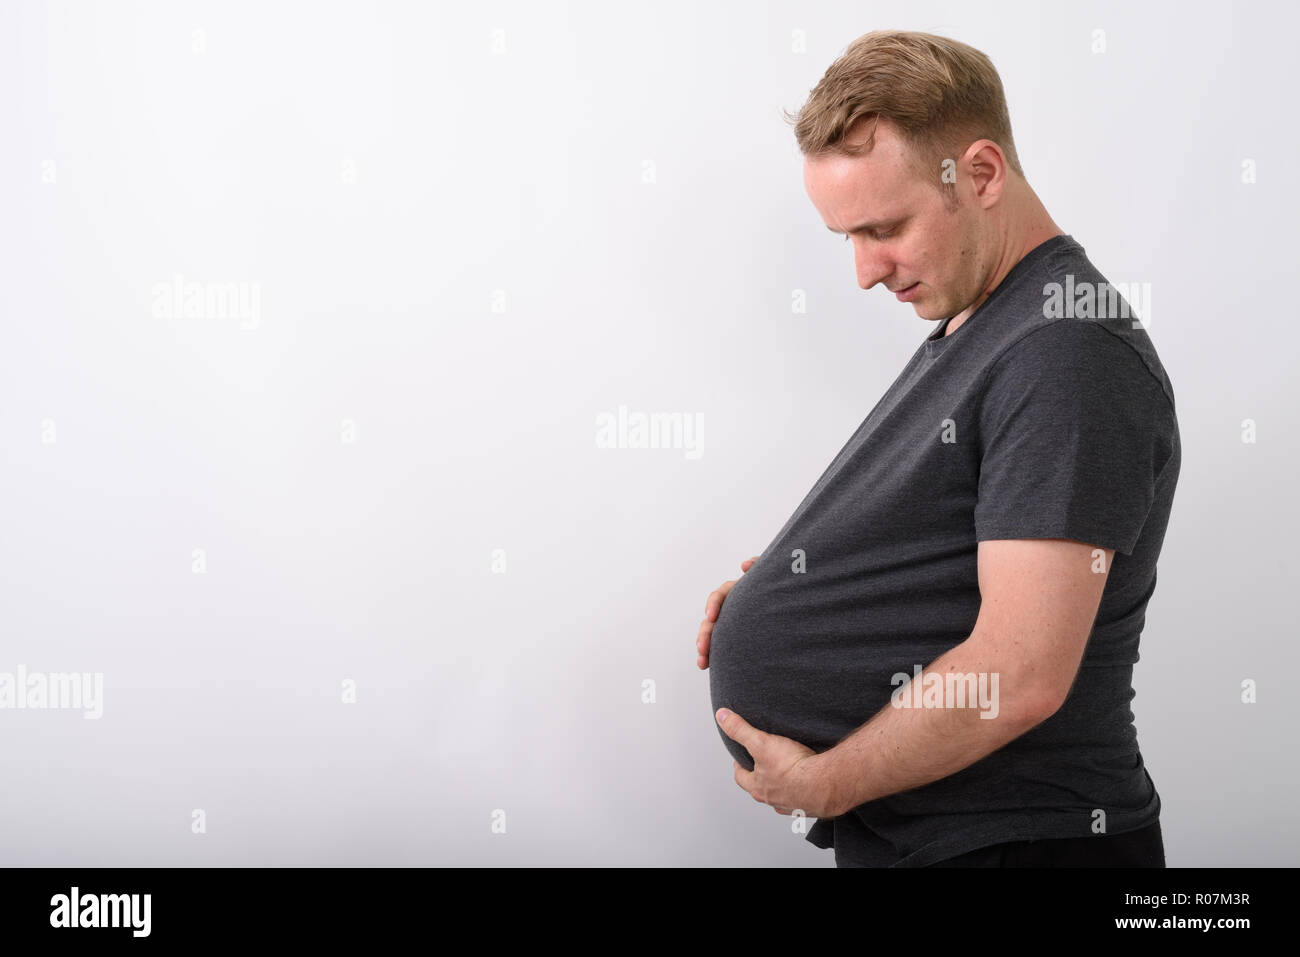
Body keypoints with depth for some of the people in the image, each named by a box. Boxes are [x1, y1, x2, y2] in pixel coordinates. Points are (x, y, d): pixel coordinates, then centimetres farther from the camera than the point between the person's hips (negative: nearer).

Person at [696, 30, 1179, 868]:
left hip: (1010, 838, -9)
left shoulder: (1070, 355, -21)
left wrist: (822, 786, -17)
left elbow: (1019, 677, -27)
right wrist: (785, 584, 5)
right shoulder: (964, 333, 11)